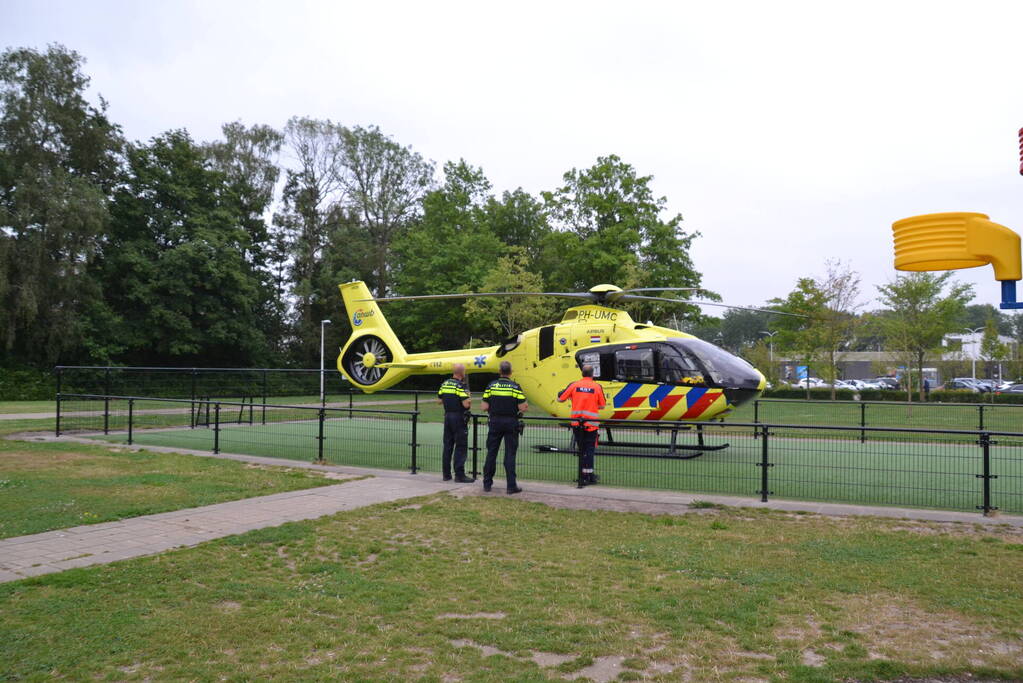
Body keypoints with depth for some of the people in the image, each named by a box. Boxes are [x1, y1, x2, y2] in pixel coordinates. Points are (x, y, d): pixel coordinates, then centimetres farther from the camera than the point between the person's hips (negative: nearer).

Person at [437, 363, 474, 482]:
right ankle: (459, 475, -2)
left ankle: (446, 474, 16)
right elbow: (466, 404, -21)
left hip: (447, 416, 7)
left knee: (447, 445, 11)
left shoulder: (445, 384, 7)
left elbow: (439, 400, 13)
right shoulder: (460, 385, -15)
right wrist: (469, 400, -1)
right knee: (461, 447, -2)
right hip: (459, 418, -7)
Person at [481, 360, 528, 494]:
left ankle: (487, 483, 16)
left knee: (491, 453, 10)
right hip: (511, 423, -2)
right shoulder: (515, 386, -7)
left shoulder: (491, 385, -1)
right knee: (510, 454, 1)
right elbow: (522, 407, -11)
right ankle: (511, 485, 2)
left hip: (495, 422, 2)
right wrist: (526, 407, 11)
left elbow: (485, 407, -2)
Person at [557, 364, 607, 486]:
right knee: (589, 449, 4)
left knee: (582, 449, 14)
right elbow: (602, 405, 3)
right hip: (591, 424, -2)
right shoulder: (597, 387, -4)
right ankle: (586, 477, -1)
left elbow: (560, 399, 4)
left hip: (576, 423, 2)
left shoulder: (574, 385, -1)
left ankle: (589, 475, 21)